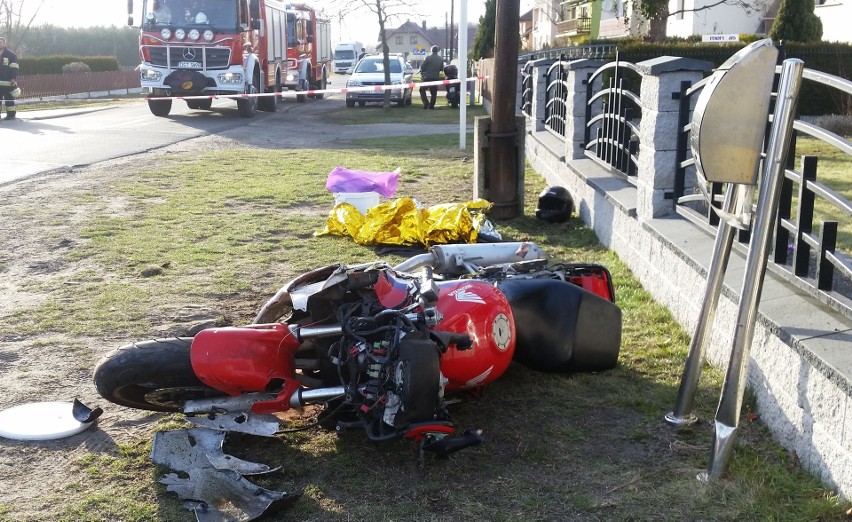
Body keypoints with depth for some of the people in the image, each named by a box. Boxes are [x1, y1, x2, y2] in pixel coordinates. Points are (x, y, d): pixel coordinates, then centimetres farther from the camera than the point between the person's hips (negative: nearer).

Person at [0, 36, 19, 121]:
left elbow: (14, 68, -7)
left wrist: (13, 78, -15)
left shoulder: (11, 55, -2)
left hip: (8, 82, -6)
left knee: (9, 98, -3)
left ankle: (11, 114, 2)